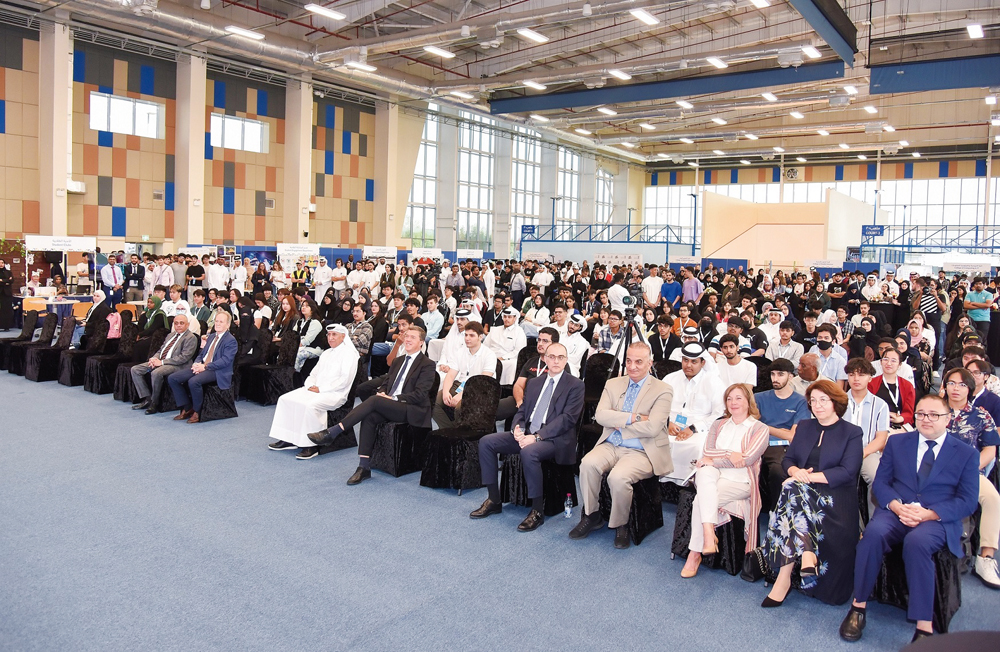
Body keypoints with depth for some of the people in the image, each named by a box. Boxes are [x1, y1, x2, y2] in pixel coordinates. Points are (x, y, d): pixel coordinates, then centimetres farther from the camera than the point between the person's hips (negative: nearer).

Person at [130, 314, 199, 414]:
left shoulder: (191, 338, -6)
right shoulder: (171, 335, 22)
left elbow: (184, 357, -17)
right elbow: (161, 350, 25)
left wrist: (162, 362, -18)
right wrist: (154, 358, 0)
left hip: (176, 366, -9)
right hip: (159, 362, 9)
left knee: (156, 373, -36)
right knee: (135, 369, -1)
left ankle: (155, 403, -17)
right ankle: (147, 399, -2)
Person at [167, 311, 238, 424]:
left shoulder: (231, 340, -6)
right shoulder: (211, 336, 21)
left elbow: (225, 360, -16)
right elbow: (202, 353, 22)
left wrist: (205, 366, -20)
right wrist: (197, 363, -2)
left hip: (217, 371, -8)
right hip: (201, 367, 8)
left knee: (193, 381, -35)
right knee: (172, 378, -5)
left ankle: (197, 412, -14)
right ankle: (186, 408, 2)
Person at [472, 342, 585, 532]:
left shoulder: (575, 385, -1)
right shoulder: (534, 383, 19)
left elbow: (567, 418, -12)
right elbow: (522, 411, 18)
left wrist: (537, 436, -20)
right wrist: (518, 428, -7)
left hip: (554, 438, -7)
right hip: (526, 434, 7)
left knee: (528, 452, -37)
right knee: (486, 442, -9)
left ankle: (537, 511, -21)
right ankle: (493, 500, 0)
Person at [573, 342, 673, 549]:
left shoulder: (663, 390, -2)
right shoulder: (613, 384, 12)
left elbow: (652, 427, -15)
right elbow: (600, 415, -4)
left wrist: (619, 422, -7)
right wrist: (633, 418, -15)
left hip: (641, 452, -4)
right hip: (611, 446, 4)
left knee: (618, 476, -32)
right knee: (588, 463, -26)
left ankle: (620, 525, -4)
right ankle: (591, 516, -4)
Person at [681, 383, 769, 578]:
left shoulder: (759, 429, 6)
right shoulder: (718, 425, 21)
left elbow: (747, 459, -9)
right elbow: (707, 451, 5)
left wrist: (713, 460, -8)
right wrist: (729, 455, -15)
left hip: (740, 481, -4)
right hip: (712, 476, 4)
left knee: (701, 499, -30)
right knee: (705, 472, -35)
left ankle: (695, 554, -23)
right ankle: (708, 533, -42)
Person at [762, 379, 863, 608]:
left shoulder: (852, 433, 6)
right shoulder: (803, 427, 21)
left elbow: (847, 472, -8)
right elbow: (788, 459, 16)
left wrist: (810, 477, -16)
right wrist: (795, 471, -10)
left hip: (835, 495, -4)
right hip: (803, 491, 4)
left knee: (791, 490, -35)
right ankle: (806, 554, -32)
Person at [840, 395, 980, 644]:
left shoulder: (967, 453, 8)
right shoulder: (897, 442, 14)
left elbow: (967, 501, 1)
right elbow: (880, 482, 11)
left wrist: (927, 514, -15)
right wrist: (896, 506, -12)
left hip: (938, 519, -2)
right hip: (895, 511, 2)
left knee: (917, 541, -37)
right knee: (874, 533, -32)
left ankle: (924, 626, -32)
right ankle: (858, 606, -21)